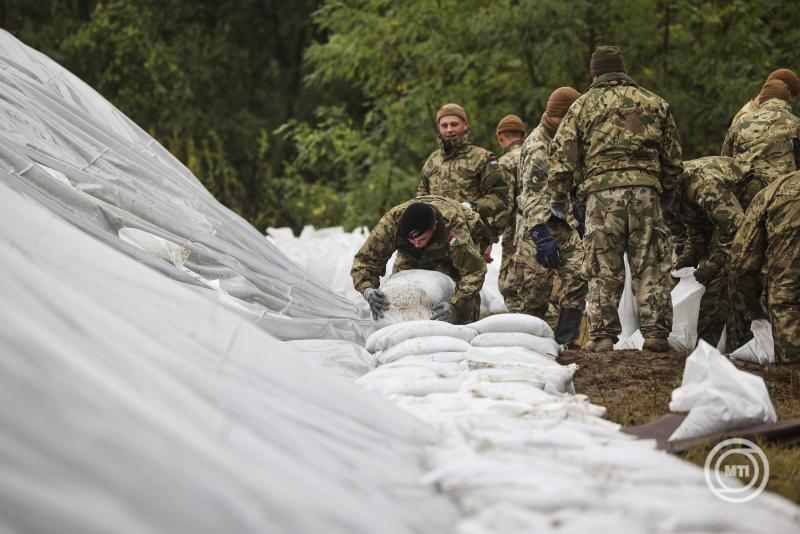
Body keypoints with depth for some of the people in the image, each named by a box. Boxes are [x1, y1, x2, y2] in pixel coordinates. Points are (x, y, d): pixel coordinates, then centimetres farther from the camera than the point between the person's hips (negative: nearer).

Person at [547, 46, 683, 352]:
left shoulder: (584, 104, 10)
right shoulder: (654, 103, 17)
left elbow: (562, 153, 5)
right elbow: (673, 154, 21)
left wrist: (559, 195, 14)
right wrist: (668, 190, 33)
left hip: (601, 192, -1)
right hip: (645, 189, 1)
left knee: (604, 269, 2)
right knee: (651, 266, 5)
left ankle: (602, 335, 1)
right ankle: (655, 333, 2)